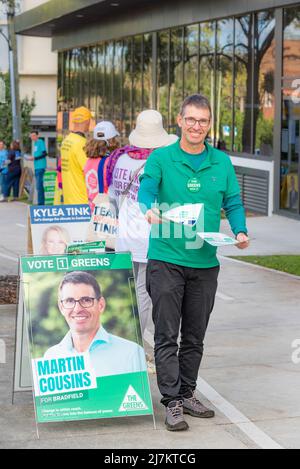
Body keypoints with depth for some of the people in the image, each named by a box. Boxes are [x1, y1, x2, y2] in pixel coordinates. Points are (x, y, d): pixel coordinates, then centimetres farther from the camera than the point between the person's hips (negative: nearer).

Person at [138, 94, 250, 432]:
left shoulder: (222, 162, 8)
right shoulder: (160, 158, -2)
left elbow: (233, 202, 6)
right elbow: (146, 188, -17)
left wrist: (240, 231, -14)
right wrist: (149, 209, -40)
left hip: (205, 263, 4)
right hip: (166, 260, -3)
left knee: (195, 337, 13)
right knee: (167, 336, -3)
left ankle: (187, 394, 27)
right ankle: (172, 402, 4)